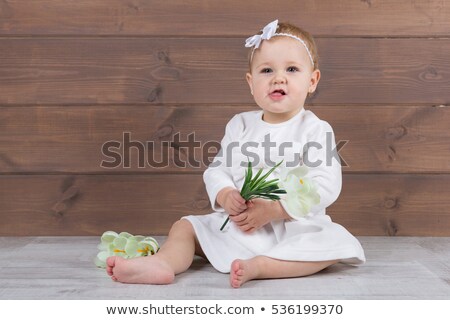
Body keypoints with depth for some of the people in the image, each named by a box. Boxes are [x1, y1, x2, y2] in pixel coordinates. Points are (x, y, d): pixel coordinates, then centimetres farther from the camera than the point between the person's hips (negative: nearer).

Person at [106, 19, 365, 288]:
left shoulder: (315, 130, -7)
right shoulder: (240, 125, 6)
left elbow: (325, 186, -16)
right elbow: (217, 170, 7)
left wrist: (272, 210, -23)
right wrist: (226, 196, -17)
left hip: (294, 227, -3)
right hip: (237, 225, 4)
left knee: (333, 243, -30)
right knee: (185, 227, -3)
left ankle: (257, 266, -39)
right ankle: (162, 262, -28)